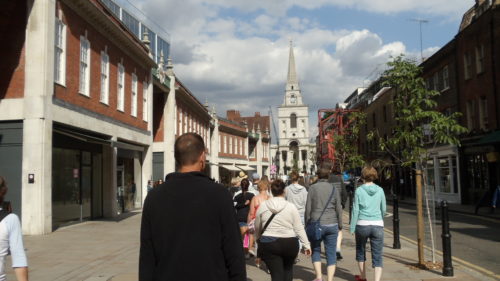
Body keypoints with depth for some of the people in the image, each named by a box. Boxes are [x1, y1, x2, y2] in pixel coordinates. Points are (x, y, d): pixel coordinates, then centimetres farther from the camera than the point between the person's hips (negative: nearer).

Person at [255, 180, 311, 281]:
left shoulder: (263, 206, 0)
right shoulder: (291, 207, -4)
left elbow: (257, 228, 11)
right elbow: (299, 229, -3)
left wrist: (259, 239, 28)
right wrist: (306, 245, 3)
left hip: (268, 243, 0)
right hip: (290, 243, 0)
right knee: (288, 268, 26)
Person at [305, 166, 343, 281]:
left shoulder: (313, 188, -3)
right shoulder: (334, 189, 3)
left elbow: (308, 208, -3)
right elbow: (338, 209, 4)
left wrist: (307, 224, 6)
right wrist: (340, 225, 13)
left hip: (316, 224, -1)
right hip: (332, 225, 2)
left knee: (315, 250, 16)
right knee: (331, 253, 8)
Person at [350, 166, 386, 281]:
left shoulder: (359, 190, -3)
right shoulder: (380, 190, 3)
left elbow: (355, 210, -4)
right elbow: (383, 209, 12)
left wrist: (352, 227, 2)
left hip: (362, 224, -1)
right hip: (377, 225, 1)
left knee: (360, 250, 22)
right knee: (377, 256, 2)